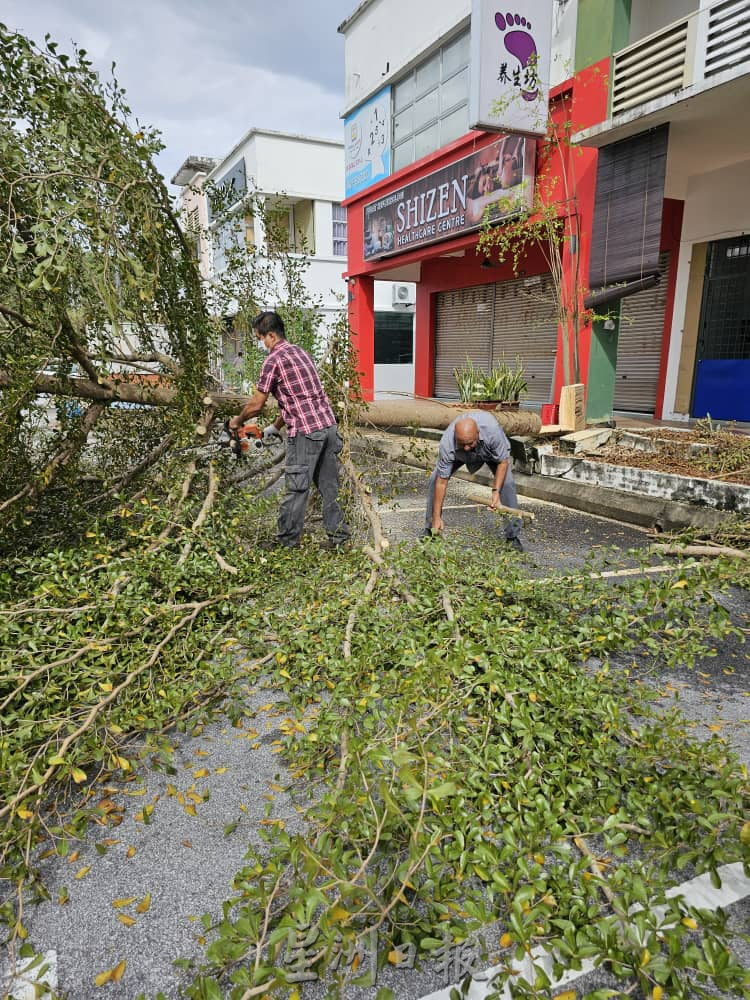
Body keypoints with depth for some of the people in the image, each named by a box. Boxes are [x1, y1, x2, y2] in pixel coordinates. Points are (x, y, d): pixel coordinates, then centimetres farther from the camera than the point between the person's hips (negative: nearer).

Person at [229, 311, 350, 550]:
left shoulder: (274, 359, -7)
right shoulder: (299, 351, 19)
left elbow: (256, 405, -4)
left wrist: (237, 420, 14)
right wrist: (275, 426, 28)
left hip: (306, 433, -8)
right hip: (329, 426, 8)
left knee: (297, 489, 1)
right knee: (328, 486, 14)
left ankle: (288, 541, 10)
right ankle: (338, 534, 19)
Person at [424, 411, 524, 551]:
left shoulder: (492, 429, -43)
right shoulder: (446, 444, -40)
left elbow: (503, 461, -26)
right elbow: (441, 482, -33)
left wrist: (495, 491, -35)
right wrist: (436, 517, -31)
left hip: (491, 449, -1)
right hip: (459, 455, 1)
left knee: (507, 483, -20)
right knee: (435, 479, -14)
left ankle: (513, 536, -7)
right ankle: (431, 530, 3)